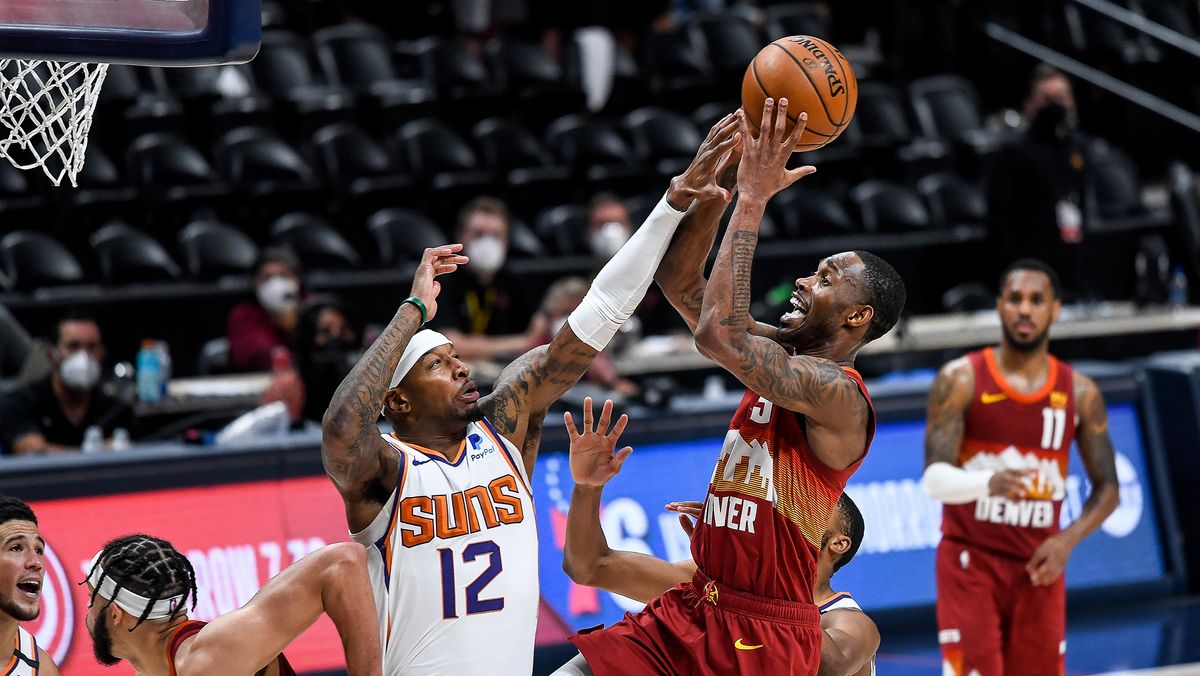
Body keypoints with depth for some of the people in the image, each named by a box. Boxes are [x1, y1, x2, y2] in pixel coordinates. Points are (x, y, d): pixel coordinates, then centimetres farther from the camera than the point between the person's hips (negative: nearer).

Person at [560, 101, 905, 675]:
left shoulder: (838, 394, -16)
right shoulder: (781, 355, 10)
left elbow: (718, 335, -28)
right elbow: (682, 285, 13)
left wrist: (753, 201, -23)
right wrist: (724, 180, 1)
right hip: (691, 610, 8)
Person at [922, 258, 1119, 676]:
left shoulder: (1079, 393, 3)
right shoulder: (961, 380, -6)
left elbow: (1107, 488, 9)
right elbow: (935, 479, -14)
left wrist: (1068, 539, -9)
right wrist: (989, 482, -35)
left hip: (1038, 566, 3)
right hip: (971, 561, -3)